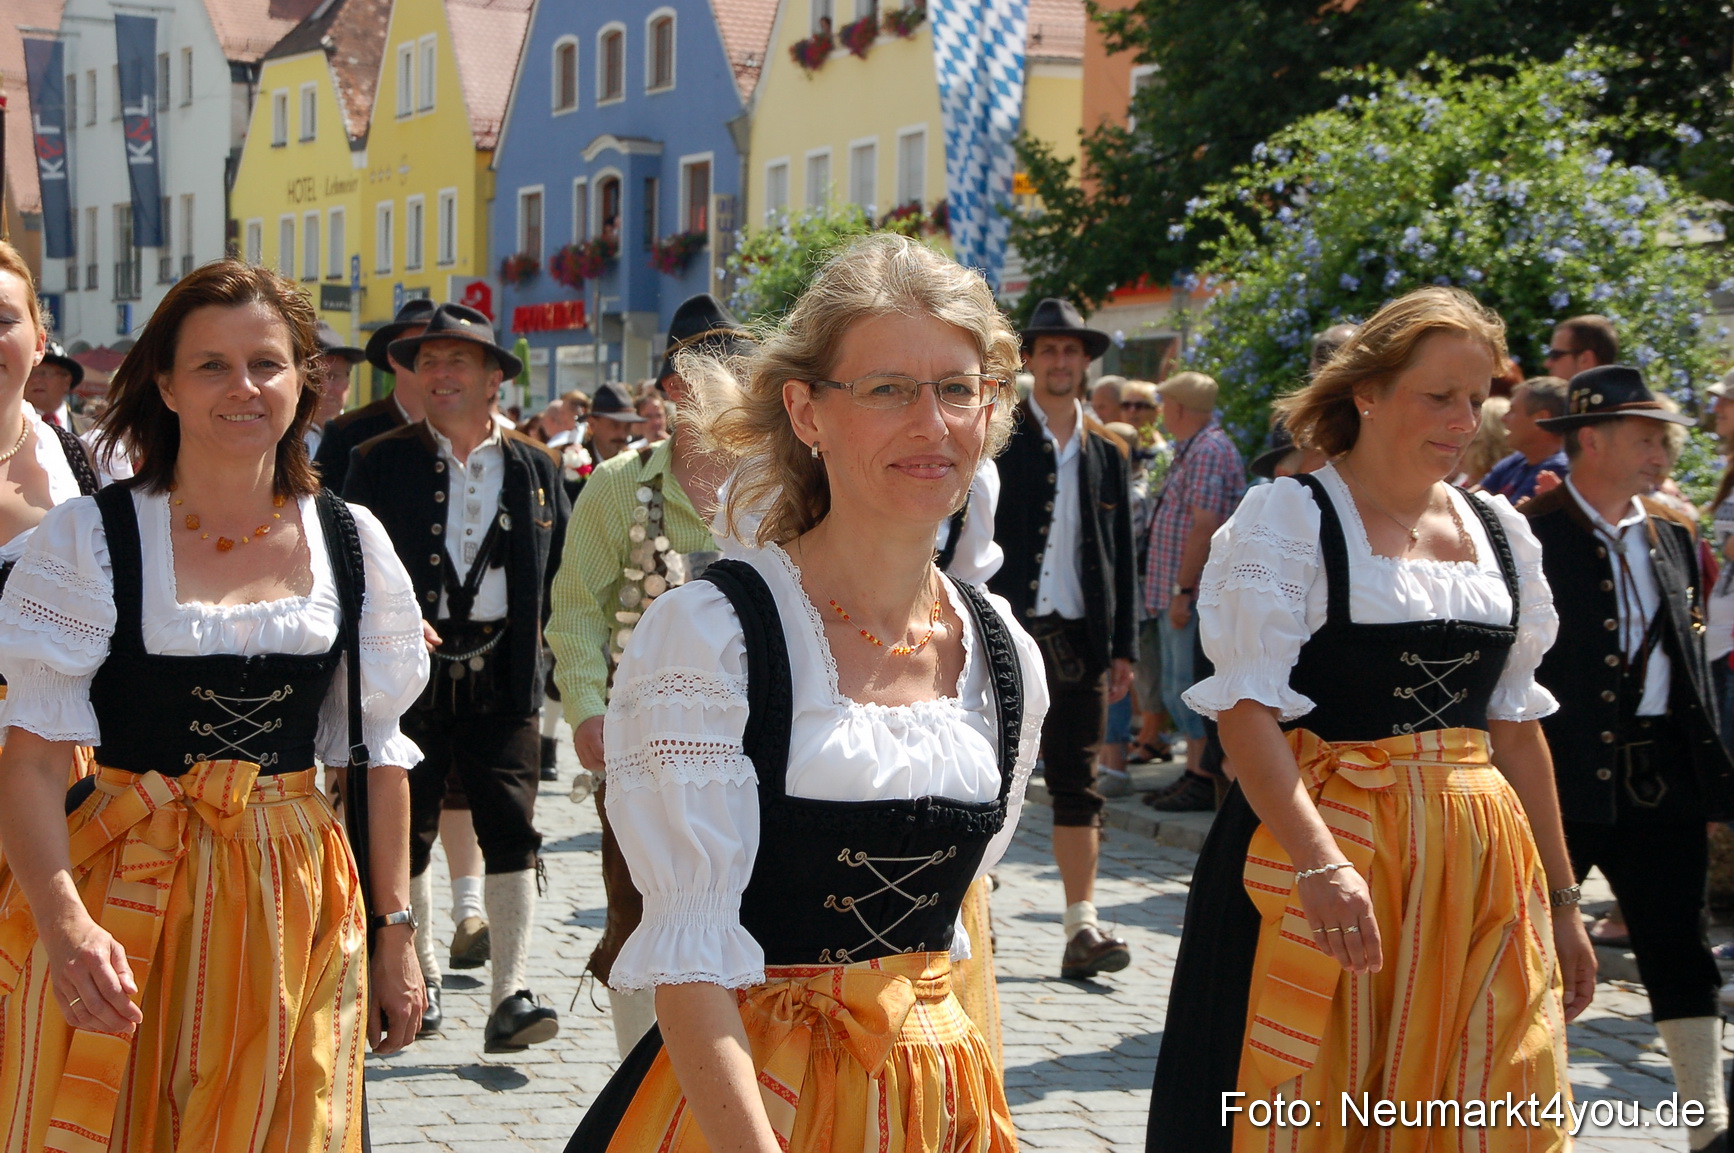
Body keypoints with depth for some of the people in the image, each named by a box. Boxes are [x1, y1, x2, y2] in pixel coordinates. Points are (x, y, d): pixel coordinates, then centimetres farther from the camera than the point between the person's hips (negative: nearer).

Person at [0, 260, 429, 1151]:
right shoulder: (87, 538, -5)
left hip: (295, 908, 3)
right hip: (118, 901, -3)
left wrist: (395, 930, 7)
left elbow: (379, 751, 10)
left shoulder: (352, 543, 5)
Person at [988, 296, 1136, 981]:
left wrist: (1123, 648, 8)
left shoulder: (1107, 454, 13)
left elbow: (1122, 558, 14)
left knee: (1078, 784, 0)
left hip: (1077, 638, 3)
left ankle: (1081, 929, -1)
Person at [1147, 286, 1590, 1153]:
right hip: (1321, 843, -5)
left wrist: (1560, 900, 15)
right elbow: (1247, 709, -15)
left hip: (1481, 871, 5)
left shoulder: (1499, 531, 12)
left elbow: (1515, 725, 16)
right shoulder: (1288, 516, -5)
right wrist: (1320, 863, -29)